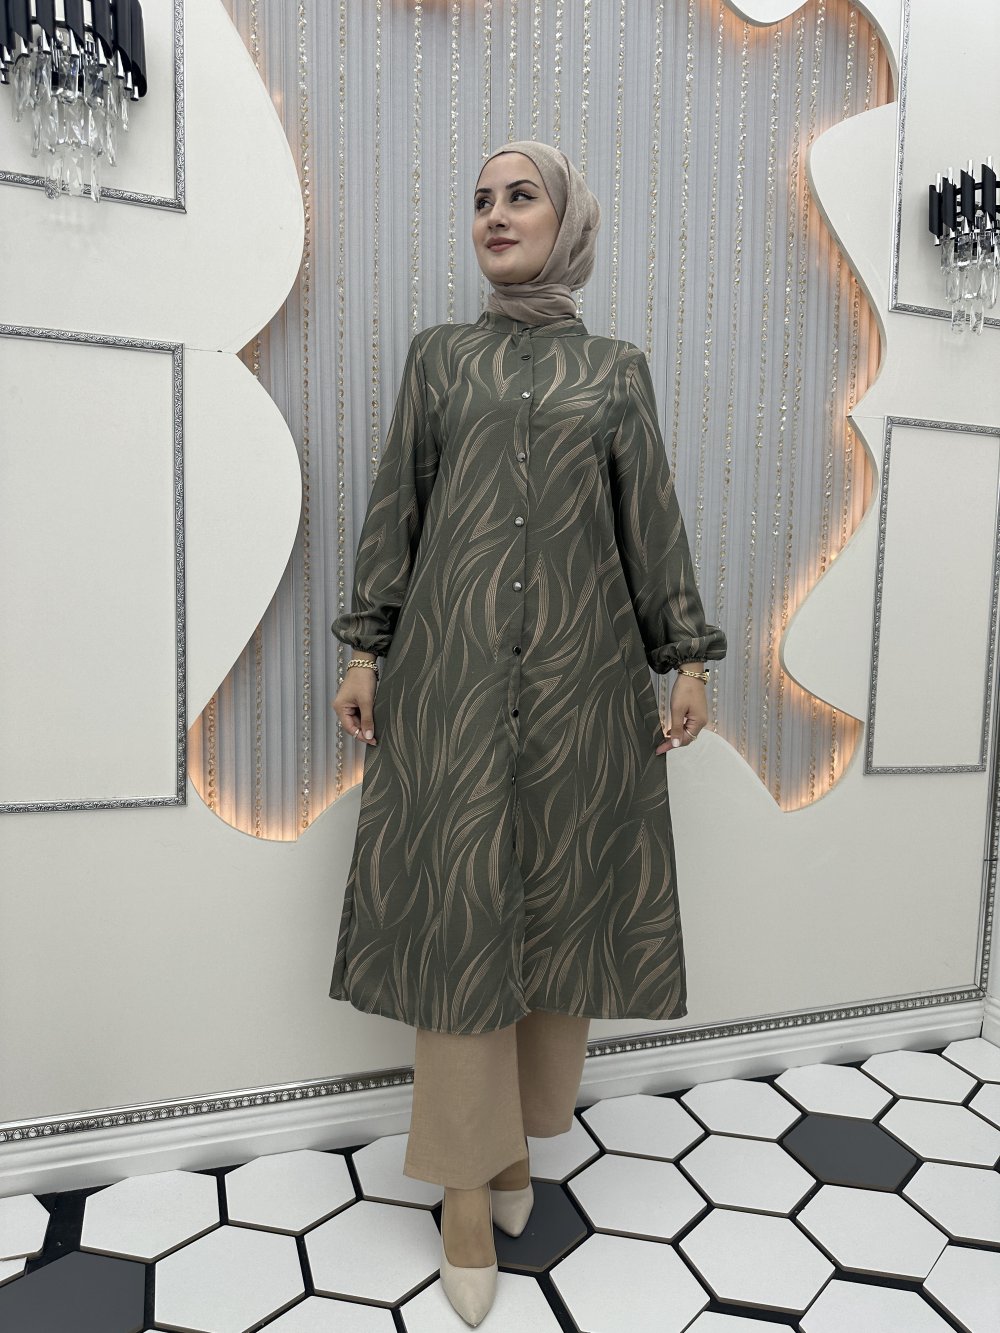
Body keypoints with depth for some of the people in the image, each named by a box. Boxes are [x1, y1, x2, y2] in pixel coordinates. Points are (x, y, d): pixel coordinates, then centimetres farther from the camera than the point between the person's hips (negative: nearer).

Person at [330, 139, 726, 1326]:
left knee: (564, 897, 4)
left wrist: (685, 659, 3)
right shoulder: (437, 356, 14)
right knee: (454, 904, -1)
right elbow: (393, 506, 9)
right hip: (451, 664, 0)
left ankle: (517, 1128, 27)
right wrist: (365, 649, 2)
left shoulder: (616, 370, 13)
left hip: (581, 666, 1)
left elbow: (653, 522, 9)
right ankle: (466, 1170, 15)